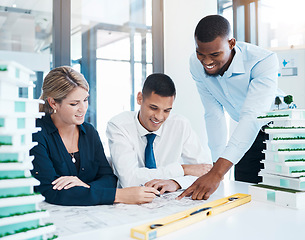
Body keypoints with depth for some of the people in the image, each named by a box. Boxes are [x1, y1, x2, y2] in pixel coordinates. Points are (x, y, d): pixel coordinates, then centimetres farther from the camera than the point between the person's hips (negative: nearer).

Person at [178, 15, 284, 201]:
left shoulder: (264, 61, -32)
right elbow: (214, 115, -11)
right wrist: (216, 164, -14)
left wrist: (217, 173, -52)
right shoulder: (196, 64, -17)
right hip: (247, 135, 4)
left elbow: (253, 116, -43)